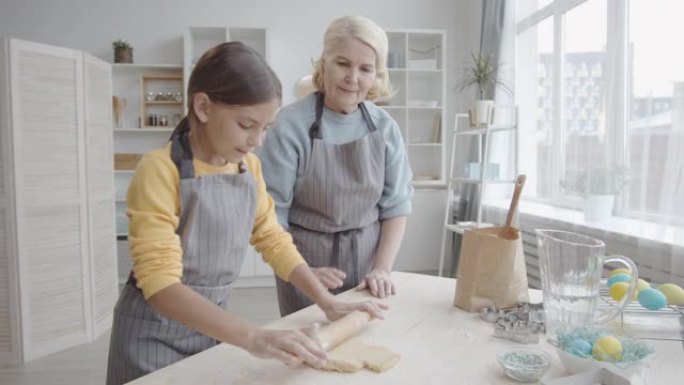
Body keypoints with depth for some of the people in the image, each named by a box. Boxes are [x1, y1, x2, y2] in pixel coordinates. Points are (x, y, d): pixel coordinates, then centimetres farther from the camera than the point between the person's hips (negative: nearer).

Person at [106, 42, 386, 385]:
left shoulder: (248, 167, -3)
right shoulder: (159, 171, -22)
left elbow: (274, 241, 1)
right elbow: (161, 283, -29)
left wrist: (327, 303, -9)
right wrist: (253, 338, -40)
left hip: (213, 323, 5)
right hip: (156, 333, -5)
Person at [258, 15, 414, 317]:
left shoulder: (384, 128, -3)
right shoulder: (291, 124, -14)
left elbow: (396, 205, 0)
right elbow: (270, 212, -12)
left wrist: (382, 269, -8)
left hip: (366, 259, 4)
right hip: (308, 262, -3)